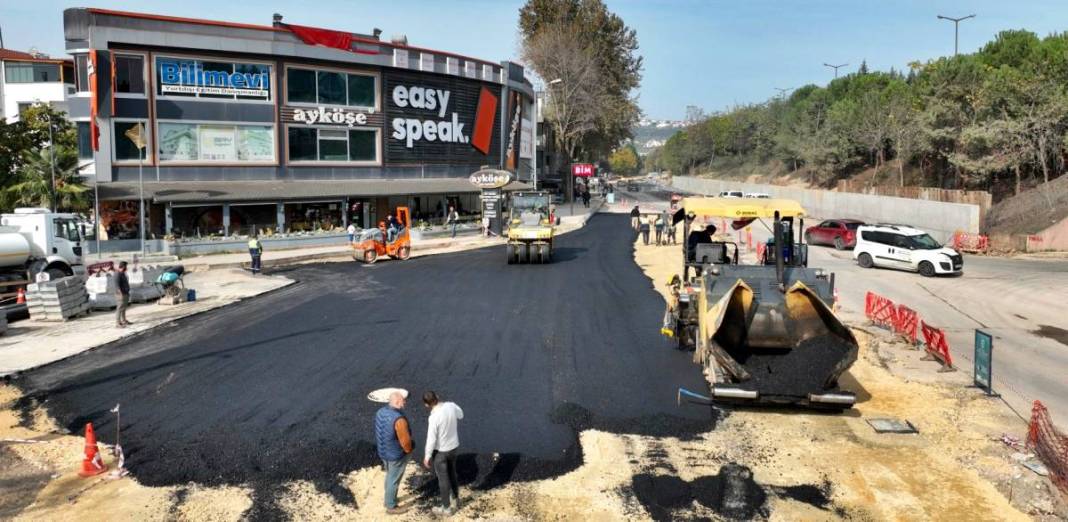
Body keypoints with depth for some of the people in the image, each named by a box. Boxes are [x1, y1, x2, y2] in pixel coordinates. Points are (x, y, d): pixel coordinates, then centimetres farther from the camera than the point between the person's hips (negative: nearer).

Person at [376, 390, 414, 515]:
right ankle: (391, 507, 29)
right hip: (396, 455, -8)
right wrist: (409, 451, -4)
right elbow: (405, 441, -25)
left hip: (383, 451, 8)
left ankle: (389, 499, 46)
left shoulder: (381, 411, -7)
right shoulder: (399, 419, -33)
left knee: (389, 476, 27)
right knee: (394, 480, 12)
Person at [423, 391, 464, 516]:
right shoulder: (451, 406, -14)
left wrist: (427, 457, -9)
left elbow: (431, 440, -24)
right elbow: (460, 415, 10)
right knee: (452, 474, 26)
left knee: (443, 479, 12)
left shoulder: (434, 417, -31)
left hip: (440, 451, -6)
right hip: (454, 446, 6)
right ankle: (456, 500, 43)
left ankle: (446, 507, 28)